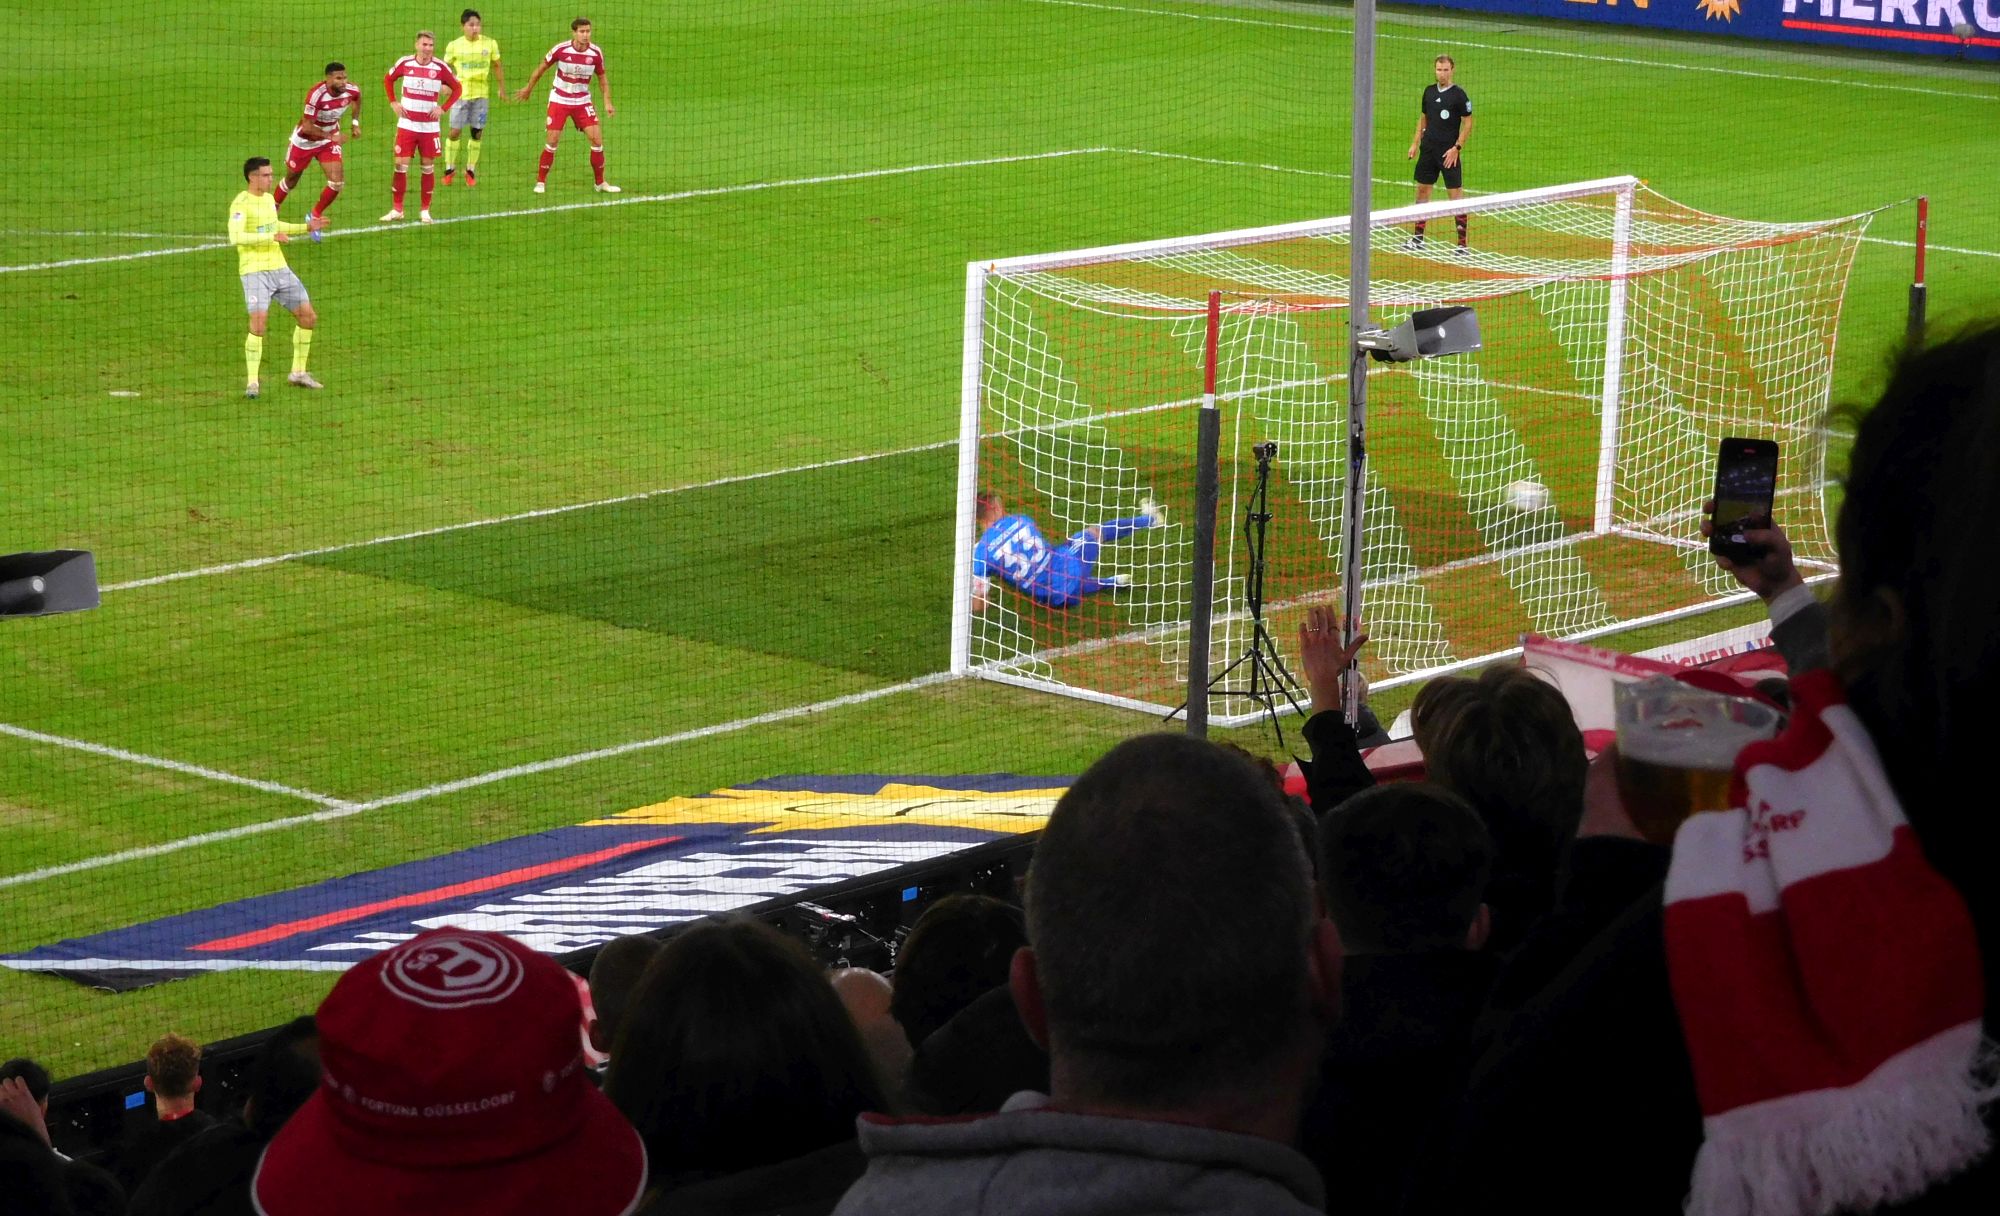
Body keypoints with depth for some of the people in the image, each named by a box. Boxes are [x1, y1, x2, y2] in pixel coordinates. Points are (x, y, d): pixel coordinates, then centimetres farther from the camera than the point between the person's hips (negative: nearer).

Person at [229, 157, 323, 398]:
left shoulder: (268, 199, 12)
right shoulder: (241, 203, -13)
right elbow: (235, 237, -26)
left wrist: (306, 227, 24)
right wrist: (272, 236, -28)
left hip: (279, 268, 8)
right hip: (255, 271, -8)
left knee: (308, 317, 8)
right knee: (258, 323, -20)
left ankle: (298, 373, 22)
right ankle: (252, 383, -11)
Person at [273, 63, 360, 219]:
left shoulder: (351, 91, -18)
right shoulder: (316, 94, -34)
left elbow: (357, 98, 10)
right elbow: (307, 127, -30)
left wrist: (355, 122, 6)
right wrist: (331, 136, -28)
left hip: (329, 140, 4)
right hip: (305, 140, -4)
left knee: (337, 181, -12)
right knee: (291, 181, 16)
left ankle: (315, 215, 11)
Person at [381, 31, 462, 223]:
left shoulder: (440, 67, -5)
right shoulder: (405, 63, -3)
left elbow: (457, 88, 6)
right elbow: (388, 79, 15)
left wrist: (443, 108, -4)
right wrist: (393, 103, 5)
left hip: (429, 126, 0)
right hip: (407, 124, 0)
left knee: (428, 167, 4)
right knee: (401, 165, -3)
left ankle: (425, 210, 14)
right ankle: (397, 209, 7)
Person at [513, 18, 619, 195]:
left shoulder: (596, 52, -9)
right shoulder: (560, 49, -16)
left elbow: (602, 77, 6)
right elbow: (542, 67, 0)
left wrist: (607, 102, -1)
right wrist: (528, 88, 9)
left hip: (582, 101, 2)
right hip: (559, 99, -2)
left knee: (597, 138, -7)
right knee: (553, 140, -7)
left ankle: (600, 183, 7)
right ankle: (540, 182, 9)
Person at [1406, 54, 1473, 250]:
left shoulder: (1458, 94, -9)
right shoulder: (1429, 91, 8)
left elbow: (1468, 123, -8)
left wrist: (1457, 147, -14)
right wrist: (1415, 143, 12)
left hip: (1448, 152, -6)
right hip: (1428, 149, 6)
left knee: (1455, 192, -5)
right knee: (1422, 189, 9)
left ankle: (1462, 242, -4)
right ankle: (1418, 237, 18)